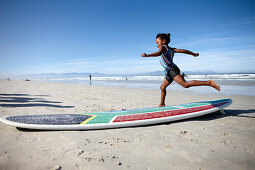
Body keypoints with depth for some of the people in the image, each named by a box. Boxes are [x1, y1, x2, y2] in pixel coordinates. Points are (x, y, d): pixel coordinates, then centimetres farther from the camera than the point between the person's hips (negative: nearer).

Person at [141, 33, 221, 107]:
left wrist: (147, 55, -29)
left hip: (172, 70, -10)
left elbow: (158, 53, -22)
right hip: (169, 72, 10)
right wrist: (193, 54, 36)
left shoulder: (163, 47, 0)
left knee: (186, 84, -24)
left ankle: (209, 82, -27)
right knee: (162, 87, 18)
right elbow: (184, 51, 24)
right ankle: (162, 104, 28)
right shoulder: (171, 49, 22)